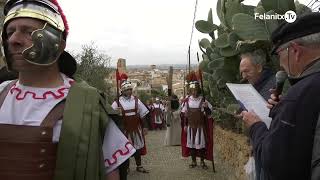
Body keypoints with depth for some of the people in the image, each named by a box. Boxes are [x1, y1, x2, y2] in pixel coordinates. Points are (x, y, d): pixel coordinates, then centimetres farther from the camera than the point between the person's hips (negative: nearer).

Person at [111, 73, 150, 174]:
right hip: (124, 129, -2)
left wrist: (144, 127, 3)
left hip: (136, 128, 3)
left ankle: (139, 166, 26)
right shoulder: (117, 102, -6)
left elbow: (142, 115, 5)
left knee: (138, 147, 11)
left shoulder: (136, 100, 2)